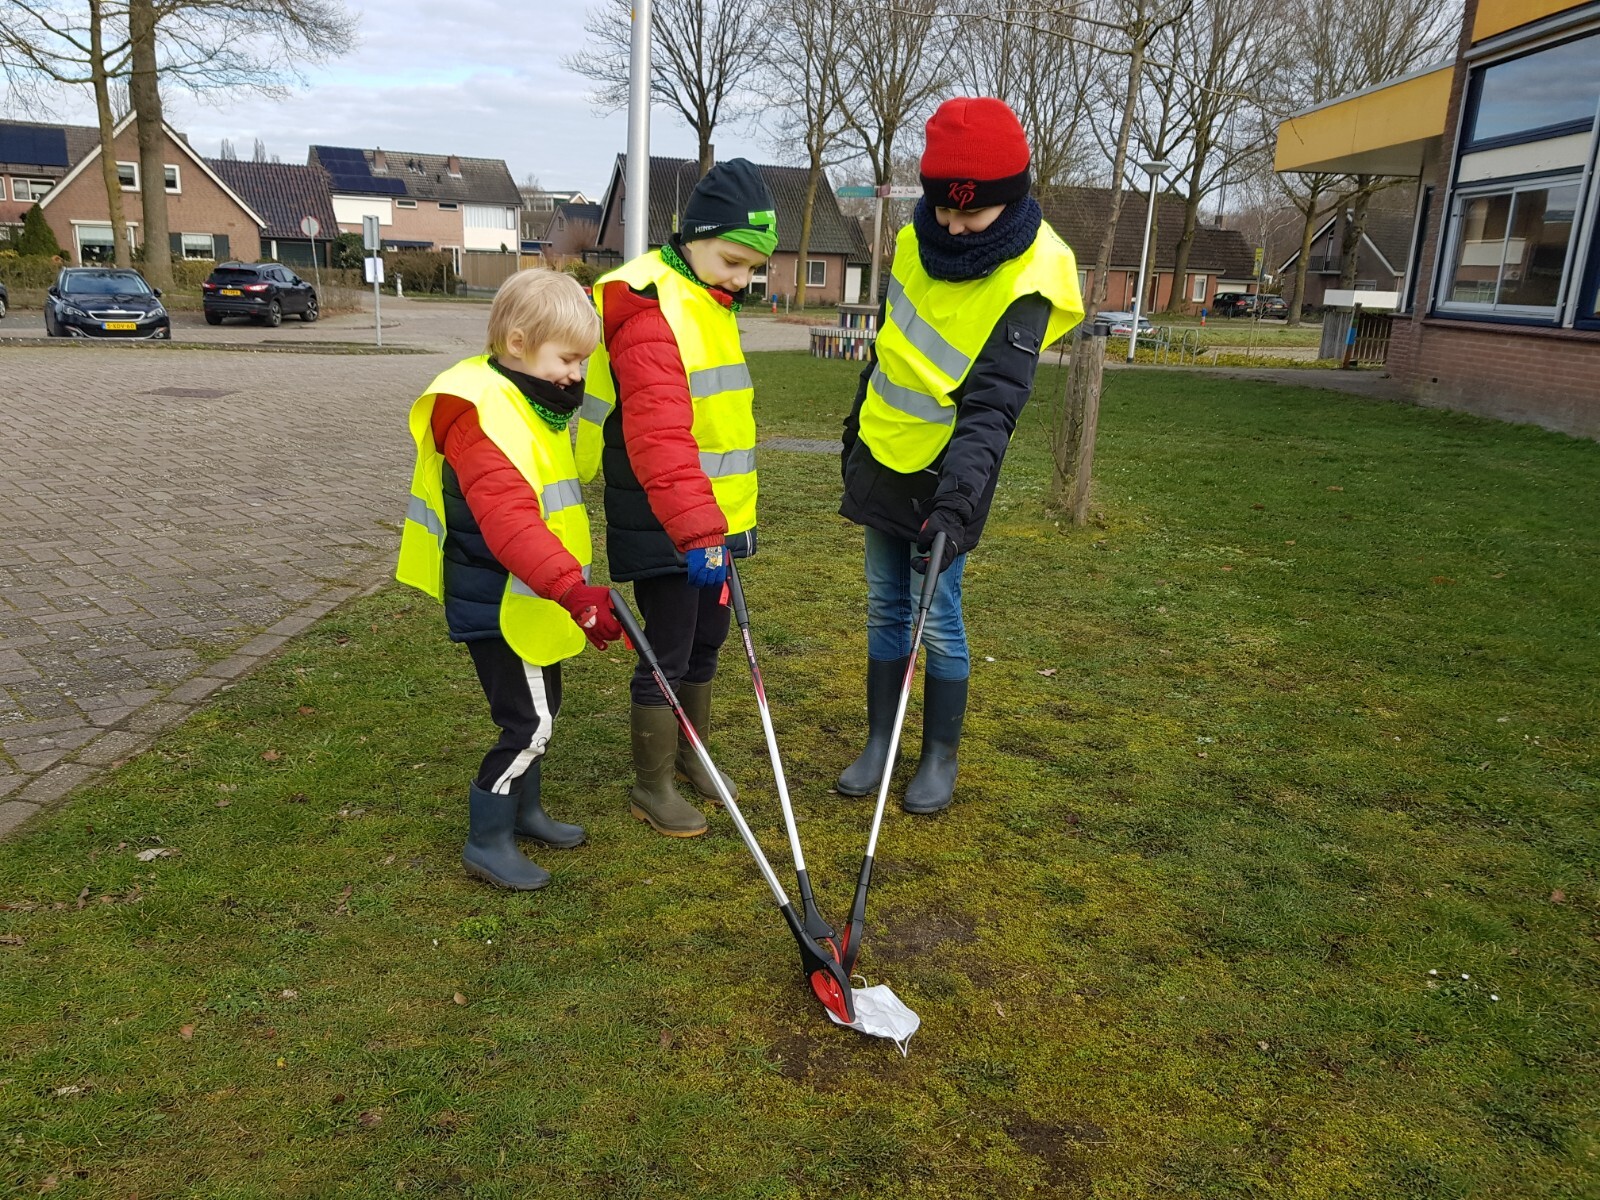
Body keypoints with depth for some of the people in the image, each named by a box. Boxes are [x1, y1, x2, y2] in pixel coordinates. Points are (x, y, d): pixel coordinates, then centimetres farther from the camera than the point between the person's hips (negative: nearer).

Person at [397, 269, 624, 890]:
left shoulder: (536, 402, 10)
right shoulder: (479, 411, -22)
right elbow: (509, 519, -35)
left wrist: (573, 588, 25)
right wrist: (572, 588, -44)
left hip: (536, 599, 10)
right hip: (498, 602, -10)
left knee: (540, 708, 19)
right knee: (528, 720, -6)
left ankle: (524, 809, 37)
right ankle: (486, 838, 10)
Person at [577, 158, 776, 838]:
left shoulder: (710, 305, 12)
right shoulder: (653, 315, -19)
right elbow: (660, 440, -30)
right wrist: (696, 532, -36)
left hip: (713, 518, 9)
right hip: (662, 528, -9)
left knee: (707, 640, 20)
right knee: (668, 654, 0)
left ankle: (690, 753, 39)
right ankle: (651, 787, 18)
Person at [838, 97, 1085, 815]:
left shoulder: (1026, 284, -20)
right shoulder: (917, 239, -1)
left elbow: (991, 407, -29)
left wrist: (957, 501, -41)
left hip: (942, 480, -6)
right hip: (881, 460, 6)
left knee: (938, 621, 0)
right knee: (884, 609, 13)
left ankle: (940, 758, 19)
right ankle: (879, 744, 26)